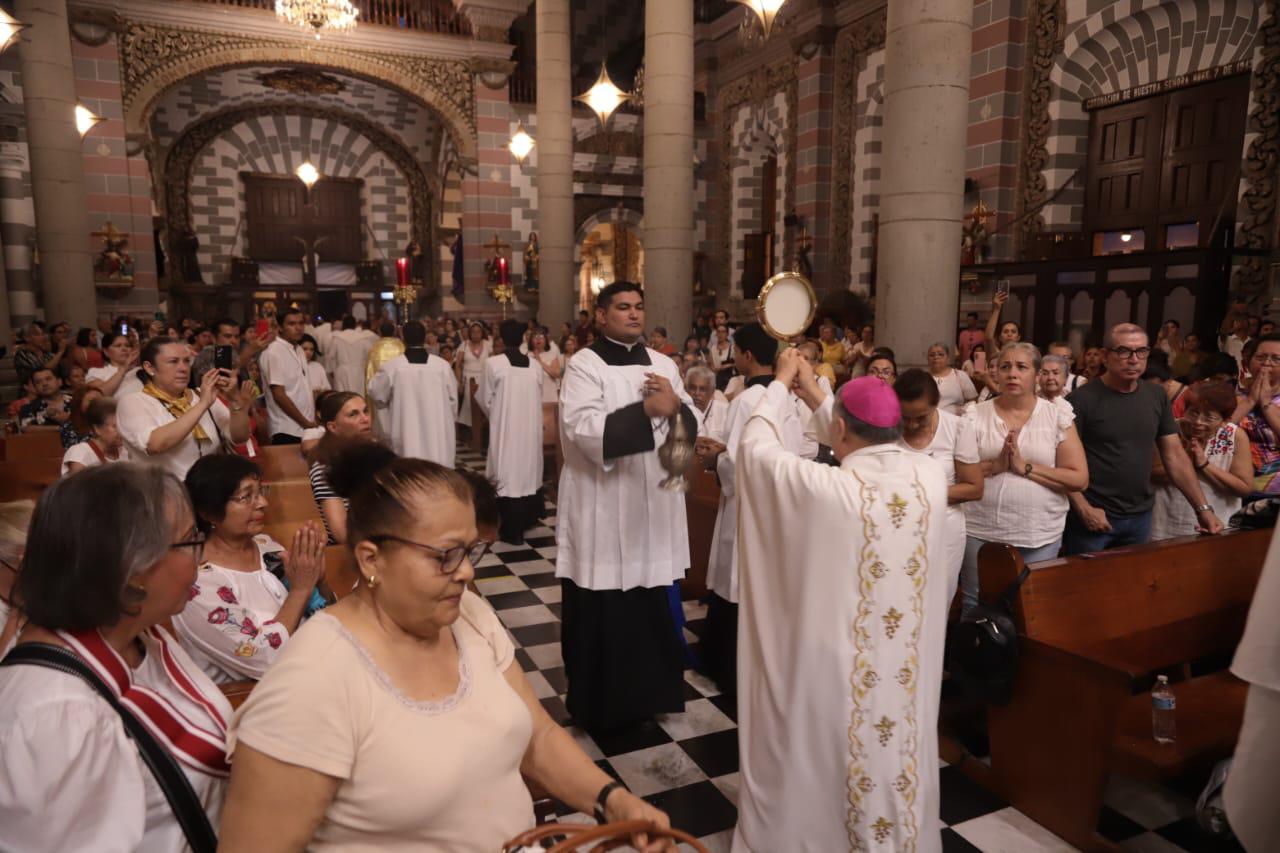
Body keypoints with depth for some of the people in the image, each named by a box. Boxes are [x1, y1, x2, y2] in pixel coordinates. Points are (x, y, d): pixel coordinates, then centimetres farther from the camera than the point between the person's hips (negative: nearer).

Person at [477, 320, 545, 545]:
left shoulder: (493, 363, -12)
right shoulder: (535, 365, -2)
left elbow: (484, 399, -4)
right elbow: (539, 397, 7)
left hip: (505, 428, -4)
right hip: (530, 427, 4)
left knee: (509, 473, 2)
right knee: (528, 469, 18)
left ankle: (513, 530, 6)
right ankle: (527, 519, 32)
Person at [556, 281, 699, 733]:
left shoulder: (663, 364, 11)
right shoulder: (583, 366, -6)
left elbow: (692, 426, 10)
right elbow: (583, 430, -20)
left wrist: (675, 404, -11)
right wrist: (646, 410, -24)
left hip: (654, 505, 5)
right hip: (603, 511, -5)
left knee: (653, 609, 13)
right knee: (600, 613, 4)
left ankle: (648, 691, 31)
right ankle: (599, 700, 22)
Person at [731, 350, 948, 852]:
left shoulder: (828, 488, -26)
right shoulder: (930, 475, -12)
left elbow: (756, 447, -11)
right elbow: (874, 449, 7)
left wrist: (781, 384, 3)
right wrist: (815, 397, 11)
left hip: (836, 660, -4)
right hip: (909, 665, 5)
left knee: (824, 757, 19)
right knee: (897, 747, 25)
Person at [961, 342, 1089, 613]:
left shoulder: (1058, 417, 0)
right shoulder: (975, 416, 0)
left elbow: (1079, 479, -7)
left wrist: (1024, 467, -15)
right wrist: (995, 465, -18)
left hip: (1039, 537, 0)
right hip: (980, 532, 0)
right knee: (975, 609, 11)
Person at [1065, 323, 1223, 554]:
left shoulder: (1157, 397, 5)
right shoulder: (1083, 399, -12)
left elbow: (1175, 455, 8)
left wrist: (1203, 507, 3)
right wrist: (1084, 509, -21)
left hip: (1140, 517, 5)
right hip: (1092, 518, -5)